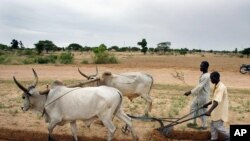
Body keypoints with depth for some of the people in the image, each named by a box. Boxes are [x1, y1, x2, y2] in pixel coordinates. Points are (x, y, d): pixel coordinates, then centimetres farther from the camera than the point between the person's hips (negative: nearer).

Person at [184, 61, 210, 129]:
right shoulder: (204, 75, 7)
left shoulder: (206, 76, -25)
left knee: (202, 111, 6)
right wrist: (191, 91, 15)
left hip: (203, 96, -10)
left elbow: (199, 87, -26)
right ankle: (194, 123, 27)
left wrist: (190, 92, -22)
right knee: (193, 106, 16)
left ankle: (204, 126, 24)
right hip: (199, 95, 10)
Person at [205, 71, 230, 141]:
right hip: (216, 110, 9)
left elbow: (217, 101, -38)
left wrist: (209, 111, -46)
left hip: (220, 110, -9)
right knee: (213, 124, 16)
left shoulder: (221, 87, -28)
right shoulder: (216, 86, 3)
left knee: (218, 126, 2)